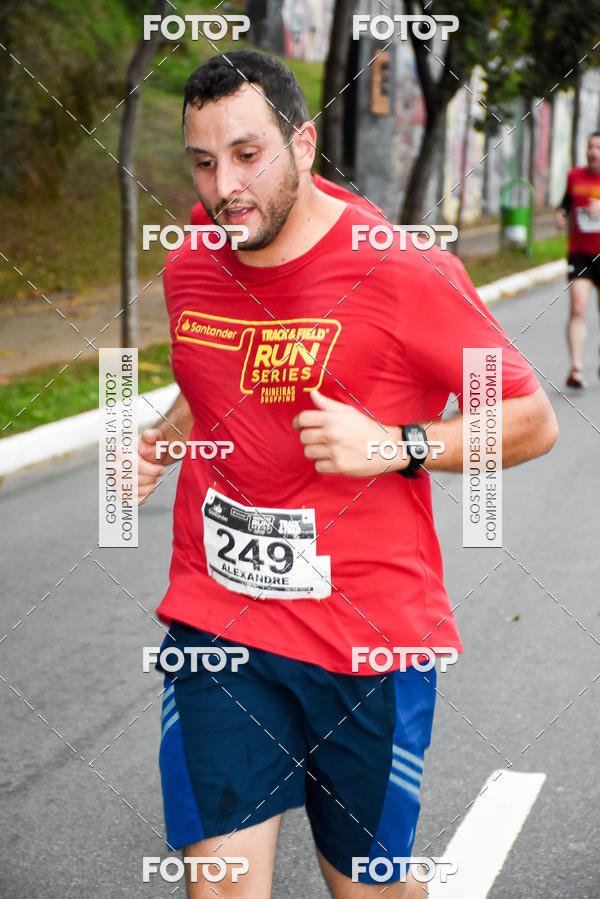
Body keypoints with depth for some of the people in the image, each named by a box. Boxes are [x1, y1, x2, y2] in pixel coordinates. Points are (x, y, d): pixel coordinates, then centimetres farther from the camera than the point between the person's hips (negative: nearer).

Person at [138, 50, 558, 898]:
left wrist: (392, 446, -20)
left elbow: (531, 421, -6)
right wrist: (162, 439, 5)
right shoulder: (190, 266, 4)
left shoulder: (403, 271, -13)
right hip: (216, 626, 4)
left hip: (369, 636, -3)